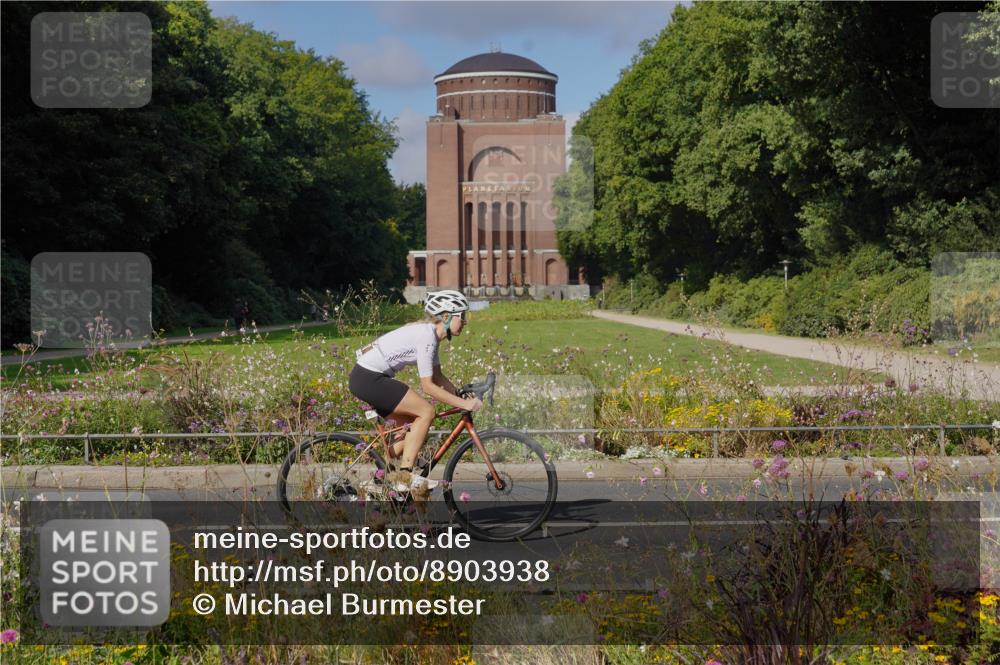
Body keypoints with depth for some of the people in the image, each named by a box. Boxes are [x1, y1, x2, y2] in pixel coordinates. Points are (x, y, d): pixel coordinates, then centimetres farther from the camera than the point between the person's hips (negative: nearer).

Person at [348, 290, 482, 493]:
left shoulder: (429, 333, 13)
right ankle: (404, 475, -11)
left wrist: (463, 395, 4)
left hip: (366, 378, 10)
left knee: (412, 425, 12)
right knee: (426, 412, -12)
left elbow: (438, 377, 17)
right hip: (368, 378, -10)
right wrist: (463, 403, -17)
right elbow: (427, 386, -18)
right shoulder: (427, 336, -17)